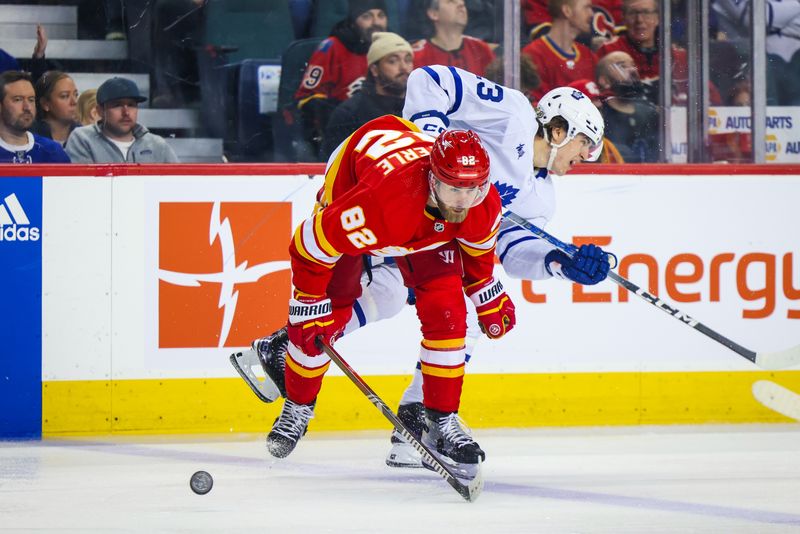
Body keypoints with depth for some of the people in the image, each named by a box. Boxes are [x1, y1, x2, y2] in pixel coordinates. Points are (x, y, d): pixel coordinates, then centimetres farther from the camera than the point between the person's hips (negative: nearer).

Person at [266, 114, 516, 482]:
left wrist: (489, 298, 9)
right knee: (330, 313, -4)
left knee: (445, 310, -11)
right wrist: (309, 306, -23)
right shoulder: (378, 202, -48)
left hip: (430, 231, 4)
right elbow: (309, 246, -33)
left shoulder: (484, 206, -31)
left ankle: (442, 422, 0)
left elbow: (477, 246, -2)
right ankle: (297, 408, 20)